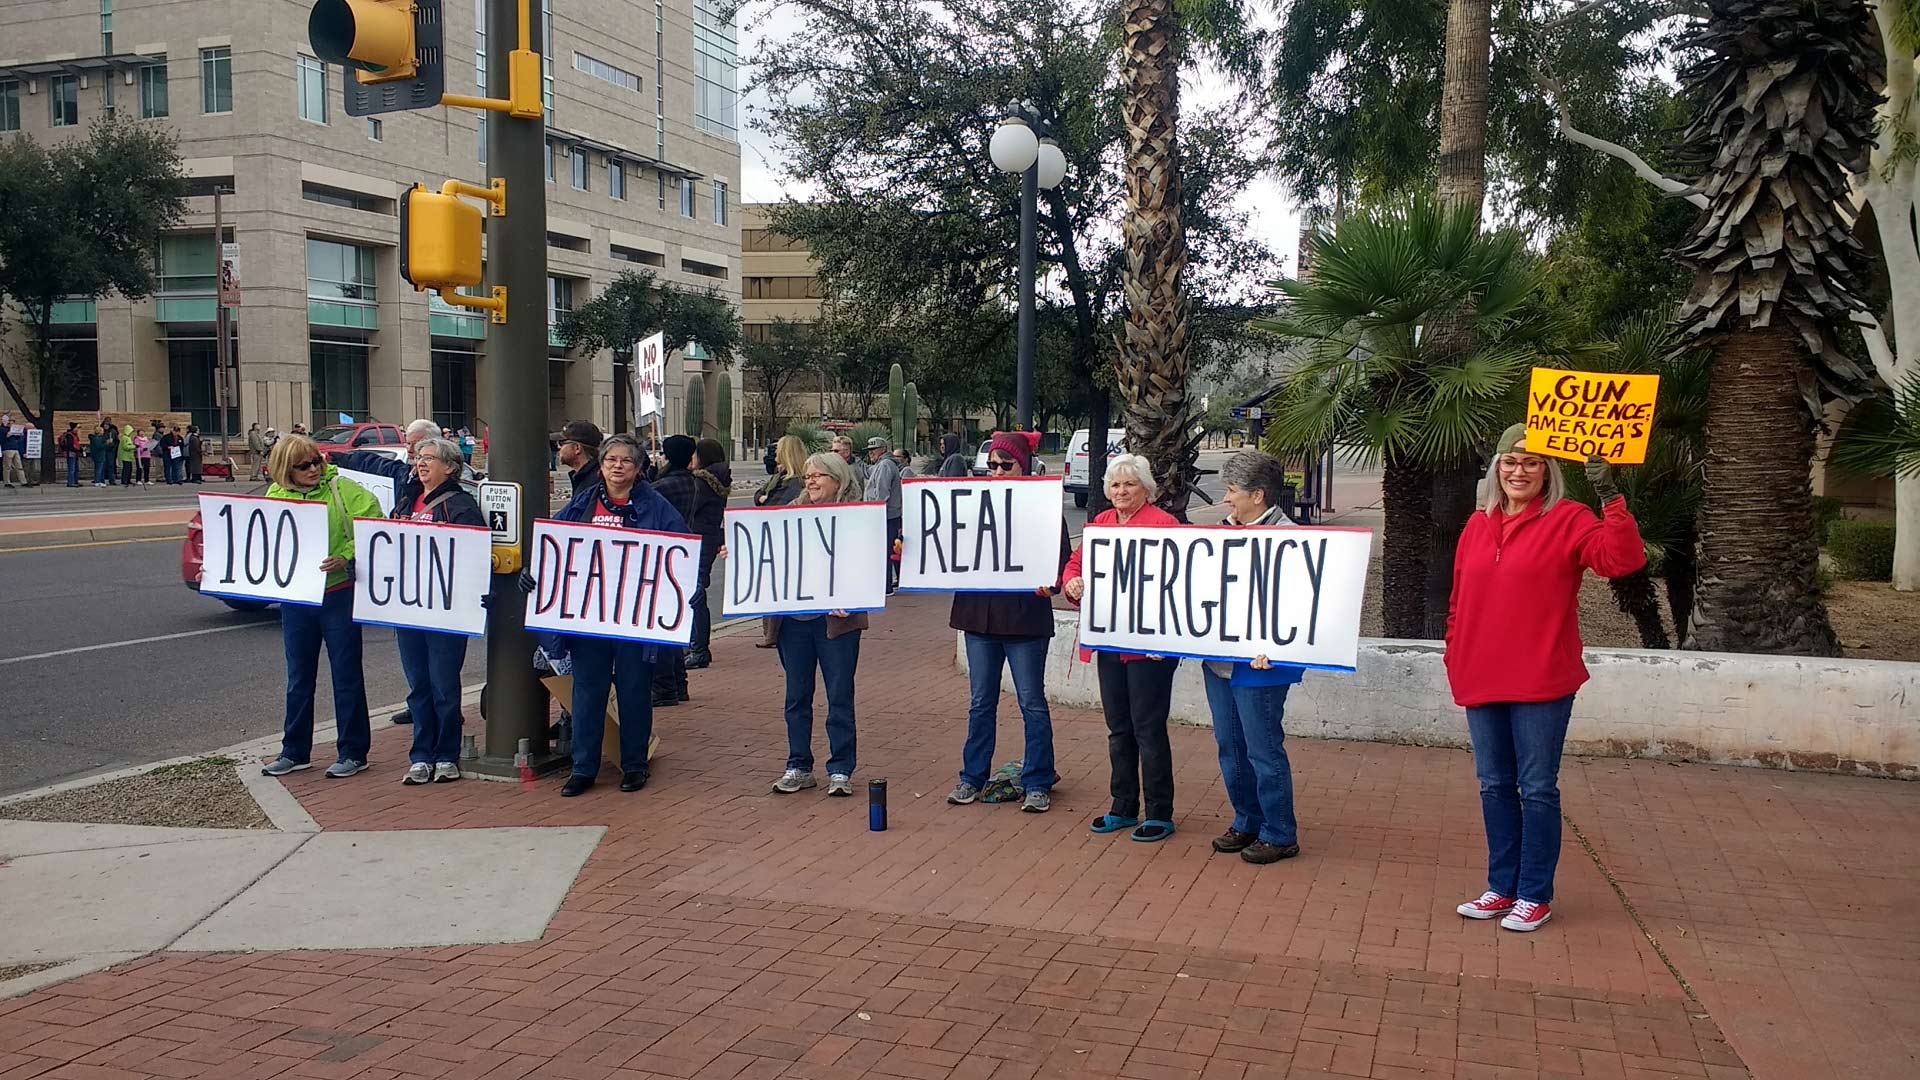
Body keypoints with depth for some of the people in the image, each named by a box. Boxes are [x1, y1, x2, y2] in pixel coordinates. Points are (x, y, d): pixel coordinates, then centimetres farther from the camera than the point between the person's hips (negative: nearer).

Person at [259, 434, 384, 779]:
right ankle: (295, 751, 27)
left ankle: (354, 752, 12)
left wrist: (346, 558, -22)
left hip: (338, 593, -4)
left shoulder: (340, 487, -8)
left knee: (346, 675, 3)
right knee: (299, 678, 14)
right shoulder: (276, 496, 4)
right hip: (295, 598, 4)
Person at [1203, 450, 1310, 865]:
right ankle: (1247, 822, 30)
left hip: (1259, 664, -8)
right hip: (1218, 658, 8)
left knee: (1263, 750, 0)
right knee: (1230, 746, 15)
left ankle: (1280, 834, 13)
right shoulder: (1227, 530, 12)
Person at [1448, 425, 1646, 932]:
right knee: (1495, 786, 13)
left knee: (1537, 789, 3)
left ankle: (1535, 895, 15)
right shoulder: (1478, 526, 11)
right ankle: (1502, 888, 25)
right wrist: (1454, 661, 11)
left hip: (1541, 683, -5)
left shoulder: (1568, 521, -5)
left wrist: (1609, 496, -30)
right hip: (1482, 682, 6)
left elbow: (1622, 559, -22)